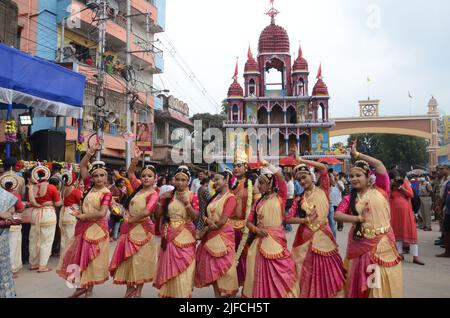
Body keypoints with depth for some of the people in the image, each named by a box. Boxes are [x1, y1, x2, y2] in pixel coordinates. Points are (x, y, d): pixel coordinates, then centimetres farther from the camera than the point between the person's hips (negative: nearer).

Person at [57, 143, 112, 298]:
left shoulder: (106, 193, -14)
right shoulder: (90, 186, 1)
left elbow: (101, 214, -23)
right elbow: (82, 166, 4)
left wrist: (82, 216, -16)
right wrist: (91, 151, -7)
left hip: (97, 228, -6)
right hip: (84, 226, 6)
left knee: (92, 258, 6)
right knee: (80, 255, 12)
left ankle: (89, 287, 21)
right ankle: (82, 285, 26)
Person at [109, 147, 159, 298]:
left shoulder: (153, 194, -14)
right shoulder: (138, 187, 7)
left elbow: (146, 212, -25)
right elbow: (130, 173, 15)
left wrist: (131, 220, -15)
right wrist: (136, 159, 2)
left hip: (142, 229, -7)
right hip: (129, 228, 7)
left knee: (139, 260, 3)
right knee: (127, 260, 12)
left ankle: (138, 291, 17)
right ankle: (130, 289, 26)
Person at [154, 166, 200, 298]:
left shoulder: (192, 196, -2)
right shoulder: (168, 195, 5)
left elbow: (195, 216, -11)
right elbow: (159, 214, 5)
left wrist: (186, 202, -20)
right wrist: (160, 200, -8)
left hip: (185, 236, -3)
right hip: (170, 235, 3)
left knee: (183, 268, -1)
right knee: (168, 266, 10)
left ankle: (182, 293, 12)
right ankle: (169, 292, 24)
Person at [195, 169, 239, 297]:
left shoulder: (230, 198, -11)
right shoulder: (214, 197, 14)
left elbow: (222, 221, -18)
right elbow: (204, 215, 6)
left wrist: (210, 225, -5)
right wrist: (208, 221, -15)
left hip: (223, 236, -8)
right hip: (210, 236, 8)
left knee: (223, 267, -1)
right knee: (212, 267, 13)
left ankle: (229, 293, 14)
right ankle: (217, 294, 25)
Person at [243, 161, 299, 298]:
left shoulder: (280, 197, -1)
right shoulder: (258, 202, 12)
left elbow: (280, 176, -16)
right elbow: (249, 221, 10)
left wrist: (267, 164, -6)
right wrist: (256, 229, -11)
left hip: (276, 239, -4)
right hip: (260, 240, 5)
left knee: (279, 273, -1)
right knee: (260, 273, 9)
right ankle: (262, 294, 24)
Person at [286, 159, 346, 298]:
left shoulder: (323, 190, 0)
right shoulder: (299, 199, 4)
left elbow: (323, 168, -12)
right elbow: (288, 219, -4)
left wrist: (302, 161, -6)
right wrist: (306, 220, -16)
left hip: (323, 235, -2)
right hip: (306, 237, 2)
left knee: (328, 270, 3)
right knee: (308, 272, 11)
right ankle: (309, 294, 28)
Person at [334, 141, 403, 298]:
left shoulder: (380, 190, 0)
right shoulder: (349, 199, 4)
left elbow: (379, 164, -8)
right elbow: (337, 215, -10)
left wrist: (357, 154, -1)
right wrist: (359, 218, -20)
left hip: (383, 244, -1)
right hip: (360, 245, 1)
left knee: (384, 284, 8)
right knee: (361, 285, 10)